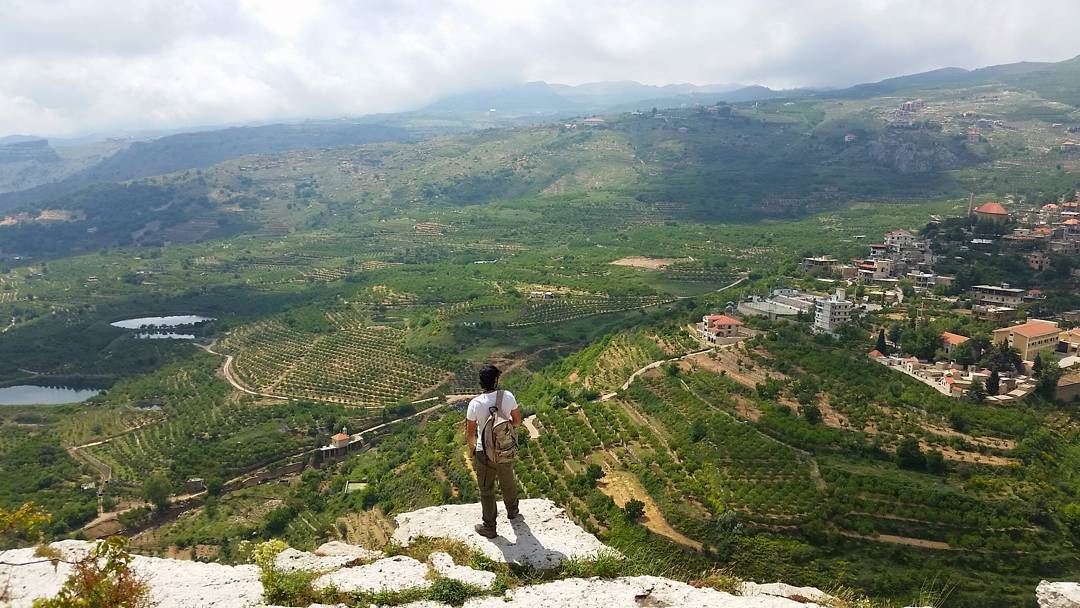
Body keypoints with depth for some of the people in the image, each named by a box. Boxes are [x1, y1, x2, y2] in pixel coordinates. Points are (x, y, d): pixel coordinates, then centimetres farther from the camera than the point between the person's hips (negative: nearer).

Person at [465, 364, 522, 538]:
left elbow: (470, 434, -11)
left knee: (487, 490, 13)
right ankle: (512, 511, 51)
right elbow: (517, 421, -2)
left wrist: (472, 447, 9)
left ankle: (489, 527, 26)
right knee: (508, 482, 28)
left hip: (484, 453, -3)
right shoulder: (508, 396, -15)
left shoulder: (475, 404, -20)